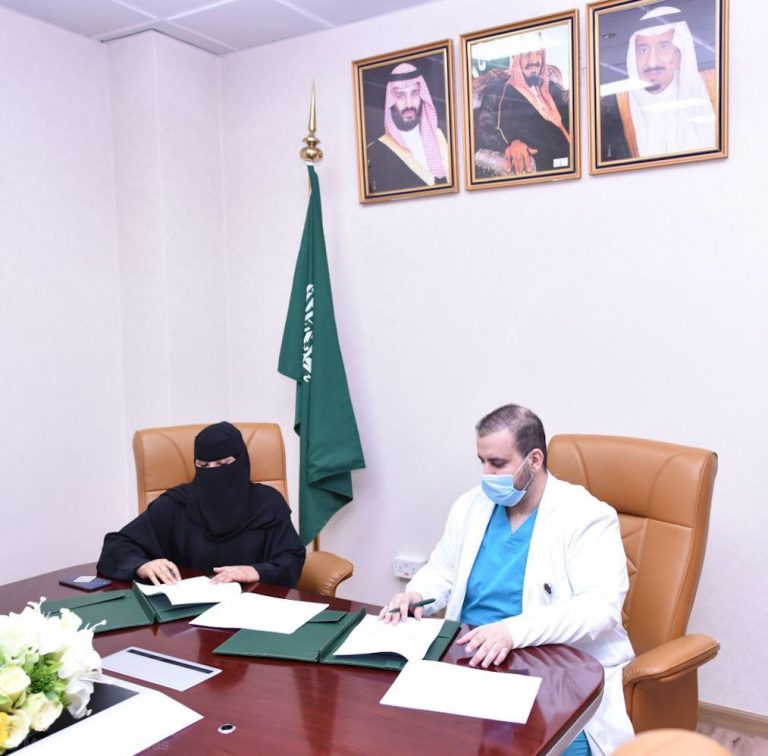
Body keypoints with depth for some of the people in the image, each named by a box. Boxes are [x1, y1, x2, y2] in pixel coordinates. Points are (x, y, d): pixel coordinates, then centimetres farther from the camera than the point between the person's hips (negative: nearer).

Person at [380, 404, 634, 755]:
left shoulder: (587, 517, -10)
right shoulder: (470, 506, 8)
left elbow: (600, 606, -21)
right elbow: (441, 571, 19)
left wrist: (513, 630, -34)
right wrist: (415, 594, -5)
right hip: (474, 658, 5)